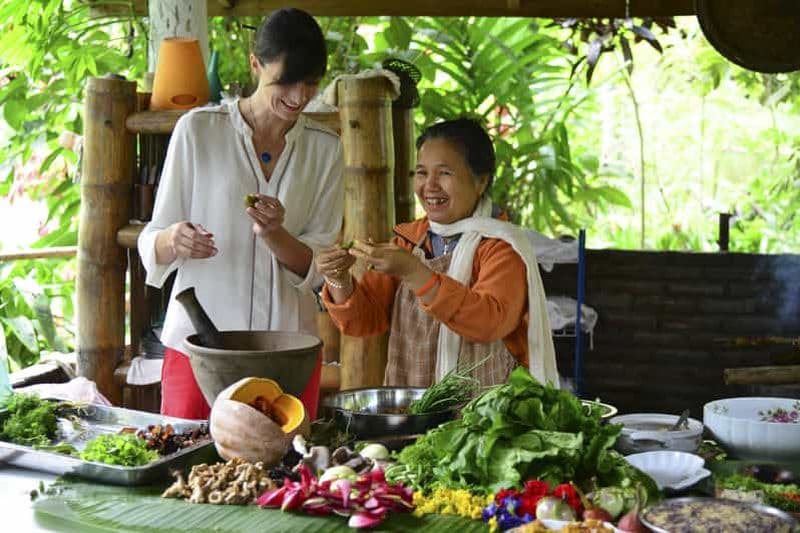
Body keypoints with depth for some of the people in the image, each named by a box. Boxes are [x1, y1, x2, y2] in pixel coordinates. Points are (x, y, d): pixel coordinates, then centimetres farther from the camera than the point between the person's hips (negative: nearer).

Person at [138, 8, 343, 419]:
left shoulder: (324, 148, 7)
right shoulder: (198, 129, -2)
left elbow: (317, 268, 4)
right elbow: (152, 244, 1)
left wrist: (274, 235, -16)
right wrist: (174, 240, -22)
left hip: (288, 348, 2)